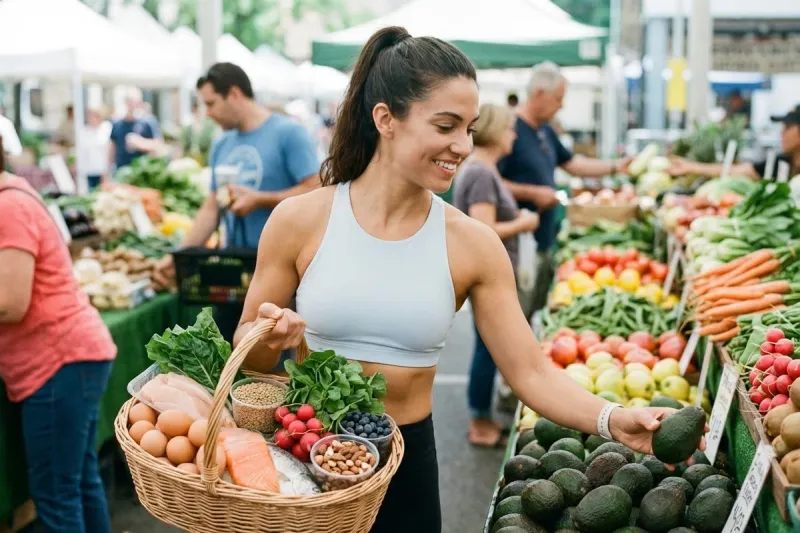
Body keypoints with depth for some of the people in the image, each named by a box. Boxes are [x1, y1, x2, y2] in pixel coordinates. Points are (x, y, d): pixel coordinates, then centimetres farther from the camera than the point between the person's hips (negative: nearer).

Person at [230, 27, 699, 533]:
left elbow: (531, 371, -8)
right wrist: (270, 338, -23)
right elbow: (248, 352, 0)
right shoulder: (300, 220, -10)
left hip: (407, 466, 1)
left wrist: (613, 419, -24)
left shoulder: (473, 245, -7)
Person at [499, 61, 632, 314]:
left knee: (540, 315, 16)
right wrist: (533, 193, -20)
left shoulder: (546, 131, 13)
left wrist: (615, 167, 19)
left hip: (545, 241, 9)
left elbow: (571, 163, 25)